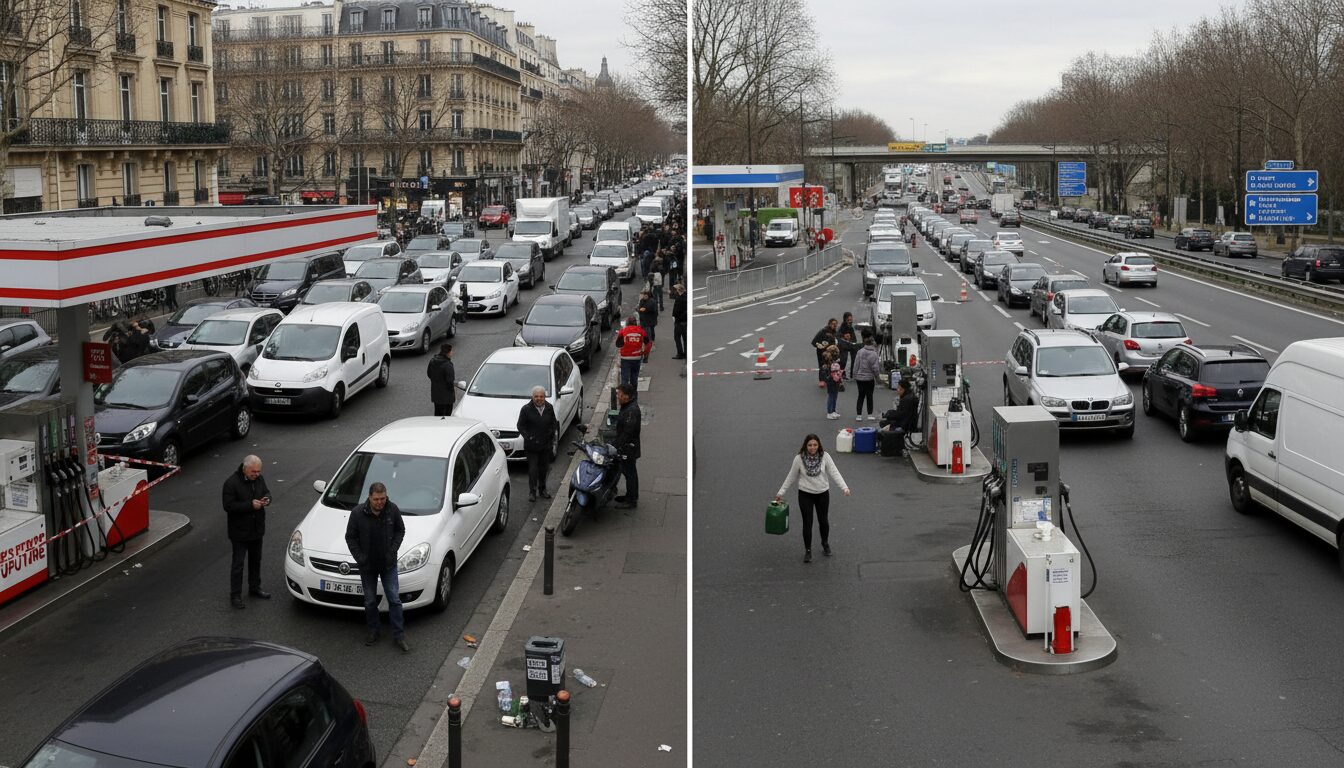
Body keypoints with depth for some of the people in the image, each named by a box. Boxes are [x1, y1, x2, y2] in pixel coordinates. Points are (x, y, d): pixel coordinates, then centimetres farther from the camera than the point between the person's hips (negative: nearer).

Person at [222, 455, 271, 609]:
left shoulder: (259, 479, -1)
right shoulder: (231, 483, -20)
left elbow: (266, 492, 14)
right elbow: (228, 506, -22)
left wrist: (267, 499, -10)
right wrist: (250, 505, -28)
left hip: (257, 529, 6)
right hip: (240, 531, -6)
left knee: (256, 560, 19)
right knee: (238, 564, 1)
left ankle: (255, 588, 35)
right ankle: (235, 595, 9)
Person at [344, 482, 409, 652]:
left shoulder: (393, 510, -13)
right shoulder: (357, 513, -17)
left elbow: (400, 531, 2)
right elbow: (350, 537, -6)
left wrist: (393, 551, -10)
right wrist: (360, 558, -14)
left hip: (388, 564, 0)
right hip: (367, 565, 0)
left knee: (394, 599, 2)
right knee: (370, 601, 12)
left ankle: (399, 635, 11)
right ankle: (373, 630, 32)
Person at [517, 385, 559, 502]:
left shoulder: (549, 408, 1)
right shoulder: (526, 409, -10)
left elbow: (553, 423, 13)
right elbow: (520, 426, -5)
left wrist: (552, 434, -2)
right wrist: (528, 437, -15)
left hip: (545, 445, 4)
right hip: (531, 445, -4)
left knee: (543, 468, 15)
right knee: (533, 469, -3)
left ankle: (542, 490, 28)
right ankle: (532, 492, 7)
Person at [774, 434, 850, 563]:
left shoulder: (825, 456, -11)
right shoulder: (799, 458, -12)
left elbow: (834, 473, -15)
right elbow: (791, 477, -1)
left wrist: (844, 487, -28)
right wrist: (781, 493, 0)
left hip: (823, 494, 1)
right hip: (805, 494, -1)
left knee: (823, 521, 14)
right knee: (807, 523, 0)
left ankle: (825, 544, 39)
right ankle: (807, 551, 15)